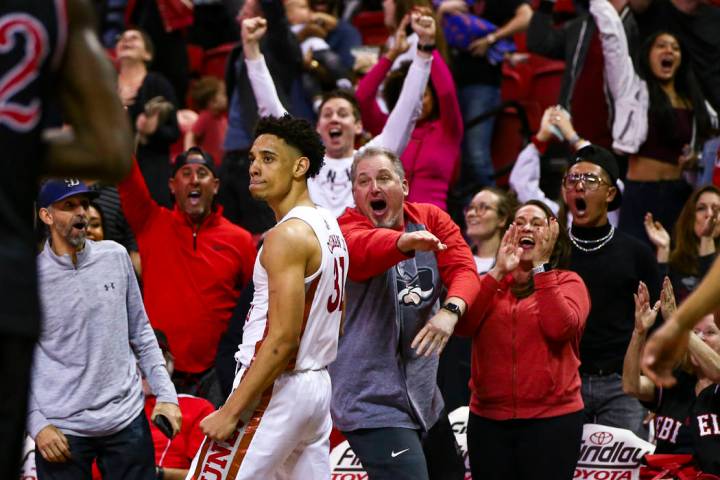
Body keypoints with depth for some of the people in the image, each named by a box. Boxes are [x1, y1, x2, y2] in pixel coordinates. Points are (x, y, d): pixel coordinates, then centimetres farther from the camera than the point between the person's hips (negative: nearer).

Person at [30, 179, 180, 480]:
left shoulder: (115, 257, 6)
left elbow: (141, 333, 14)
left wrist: (165, 394, 7)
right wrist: (37, 424, -11)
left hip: (127, 419, 3)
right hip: (62, 429, -3)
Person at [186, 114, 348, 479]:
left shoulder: (287, 236, -17)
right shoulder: (329, 226, 13)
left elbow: (282, 340, -22)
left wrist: (230, 412, -20)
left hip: (273, 393, -10)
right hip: (318, 386, 10)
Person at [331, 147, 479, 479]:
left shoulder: (432, 219, 5)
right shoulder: (348, 228, -10)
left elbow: (463, 268, -8)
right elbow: (367, 247, -34)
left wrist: (451, 310, -30)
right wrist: (408, 241, -56)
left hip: (425, 398, 7)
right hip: (373, 403, -7)